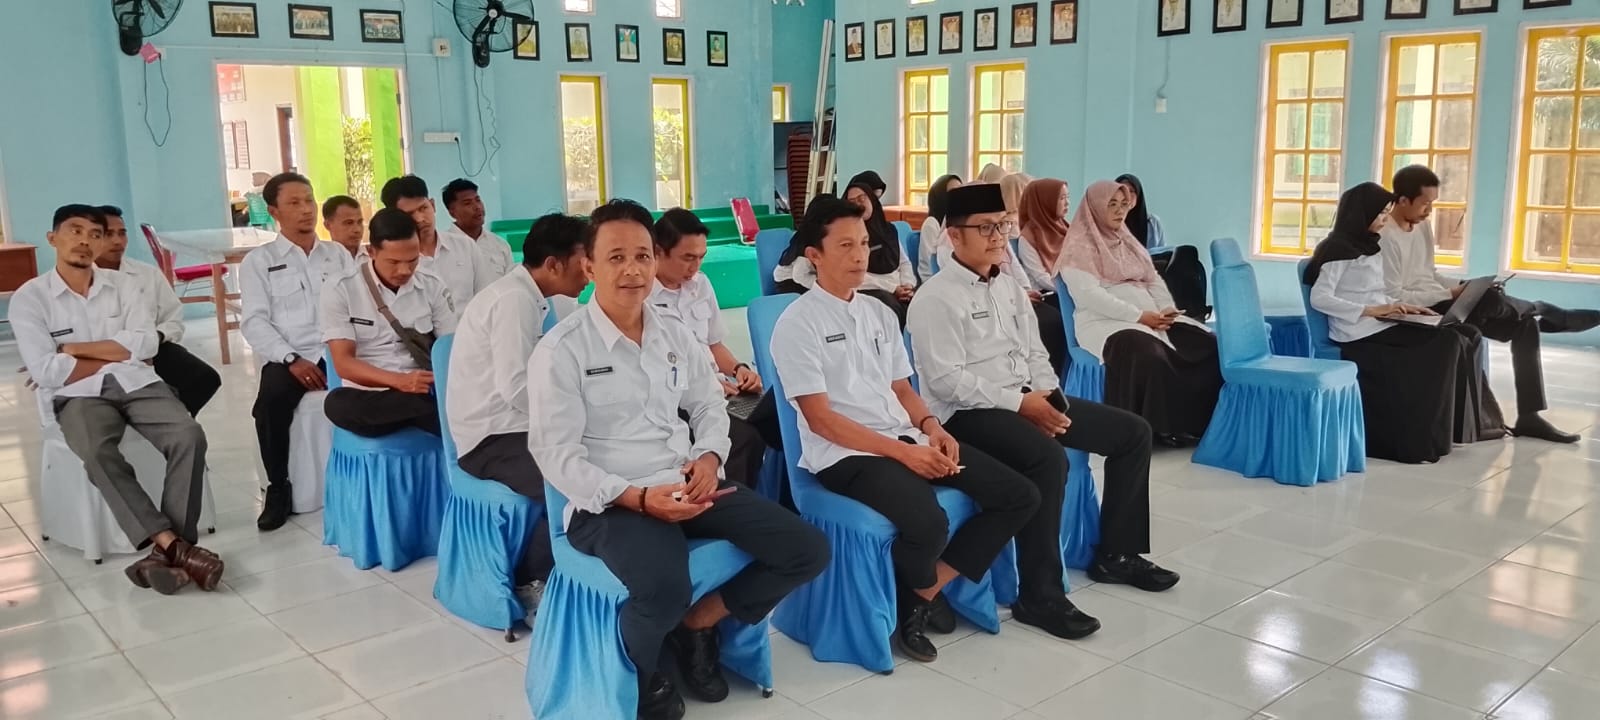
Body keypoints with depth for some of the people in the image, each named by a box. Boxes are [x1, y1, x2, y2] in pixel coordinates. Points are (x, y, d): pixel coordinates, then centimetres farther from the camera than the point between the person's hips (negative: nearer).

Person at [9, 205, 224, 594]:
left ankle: (166, 549, -28)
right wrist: (117, 354, -2)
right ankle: (171, 544, -35)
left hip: (137, 383, 3)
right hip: (79, 395, -2)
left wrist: (74, 348, -6)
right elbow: (45, 372, -9)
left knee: (189, 435, -26)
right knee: (98, 453, -35)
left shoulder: (122, 285, 10)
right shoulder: (30, 298, 2)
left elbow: (146, 345, -4)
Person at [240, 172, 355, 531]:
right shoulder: (258, 261, 10)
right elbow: (254, 321, 0)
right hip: (288, 358, -1)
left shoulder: (339, 255, 17)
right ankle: (278, 489, -13)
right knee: (271, 400, -33)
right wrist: (292, 359, -16)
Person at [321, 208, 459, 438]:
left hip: (424, 391, 0)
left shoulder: (433, 287, 7)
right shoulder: (341, 291, -2)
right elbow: (343, 362, -8)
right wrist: (398, 380, -25)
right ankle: (443, 407, -32)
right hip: (369, 397, 1)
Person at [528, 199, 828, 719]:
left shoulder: (676, 337, 10)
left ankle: (699, 622, 14)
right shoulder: (561, 349, -8)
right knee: (662, 590, -37)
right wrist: (638, 497, -22)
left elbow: (710, 406, 19)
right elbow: (557, 454, -11)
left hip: (687, 489, 6)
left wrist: (709, 457, -5)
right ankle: (641, 675, 0)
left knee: (807, 550, -6)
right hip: (608, 503, -6)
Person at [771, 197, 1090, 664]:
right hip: (844, 455, -7)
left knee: (1020, 496, -5)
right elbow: (820, 419, -13)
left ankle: (926, 591, 1)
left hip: (907, 438, 8)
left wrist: (930, 427, -4)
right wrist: (903, 451, -18)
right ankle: (919, 592, 2)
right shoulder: (798, 324, -7)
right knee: (929, 523, -34)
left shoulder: (879, 313, 15)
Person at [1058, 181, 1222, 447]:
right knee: (1149, 357, -37)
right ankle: (1159, 427, -24)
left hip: (1152, 318, 8)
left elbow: (1154, 281, 18)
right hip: (1105, 322, -7)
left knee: (1208, 347, -14)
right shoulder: (1079, 247, -1)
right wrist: (1139, 316, -19)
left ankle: (1198, 421, -11)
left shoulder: (1128, 242, 24)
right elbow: (1090, 295, -14)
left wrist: (1166, 310, -4)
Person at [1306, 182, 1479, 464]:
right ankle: (1418, 440, -11)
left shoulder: (1371, 246, 21)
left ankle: (1429, 434, -10)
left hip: (1382, 326, 8)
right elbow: (1319, 299, -16)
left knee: (1450, 339, -12)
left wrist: (1402, 306, 5)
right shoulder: (1339, 248, -7)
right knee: (1441, 344, -19)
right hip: (1360, 334, -8)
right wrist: (1371, 311, -20)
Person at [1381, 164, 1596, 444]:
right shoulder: (1386, 237, -18)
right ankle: (1560, 318, 4)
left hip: (1440, 305, 9)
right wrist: (1450, 294, -18)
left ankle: (1529, 416, 3)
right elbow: (1394, 298, -21)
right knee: (1490, 301, -28)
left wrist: (1462, 287, 1)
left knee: (1524, 323, -1)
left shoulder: (1422, 225, 10)